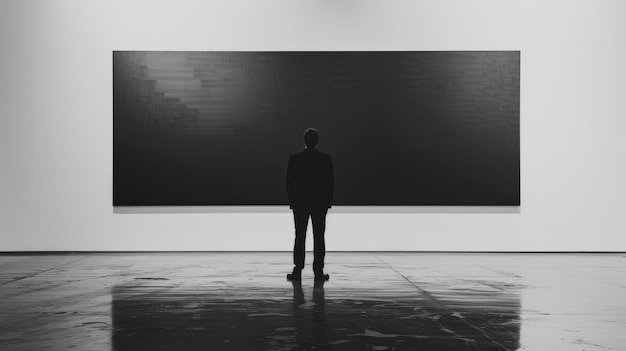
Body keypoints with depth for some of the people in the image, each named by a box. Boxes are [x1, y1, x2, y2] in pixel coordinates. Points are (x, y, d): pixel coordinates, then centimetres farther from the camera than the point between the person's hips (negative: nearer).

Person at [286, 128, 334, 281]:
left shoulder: (294, 158, -4)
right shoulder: (326, 159, -3)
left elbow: (289, 182, -2)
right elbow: (330, 182, -1)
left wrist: (292, 200, 8)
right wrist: (328, 201, 8)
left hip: (299, 202, 0)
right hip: (320, 202, 0)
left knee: (299, 237, 4)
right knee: (319, 237, 3)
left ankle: (297, 271, 3)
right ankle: (318, 272, 3)